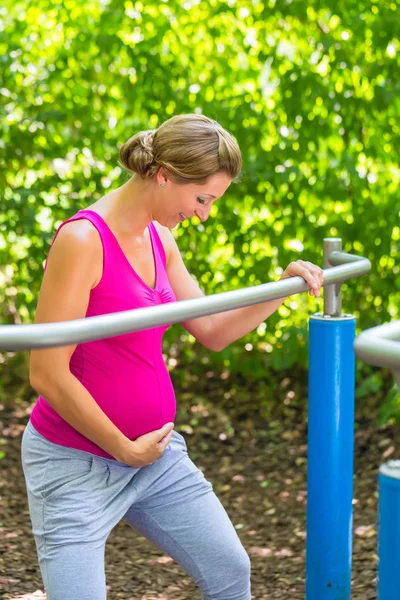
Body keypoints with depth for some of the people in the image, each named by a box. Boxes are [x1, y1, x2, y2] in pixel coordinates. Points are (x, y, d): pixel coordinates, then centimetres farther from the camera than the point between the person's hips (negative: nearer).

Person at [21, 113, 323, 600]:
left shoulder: (159, 238, 5)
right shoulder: (82, 240, -21)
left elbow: (213, 332, 14)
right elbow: (47, 374, -22)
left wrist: (285, 286, 1)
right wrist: (125, 450, -16)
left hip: (154, 453, 8)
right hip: (76, 463, -8)